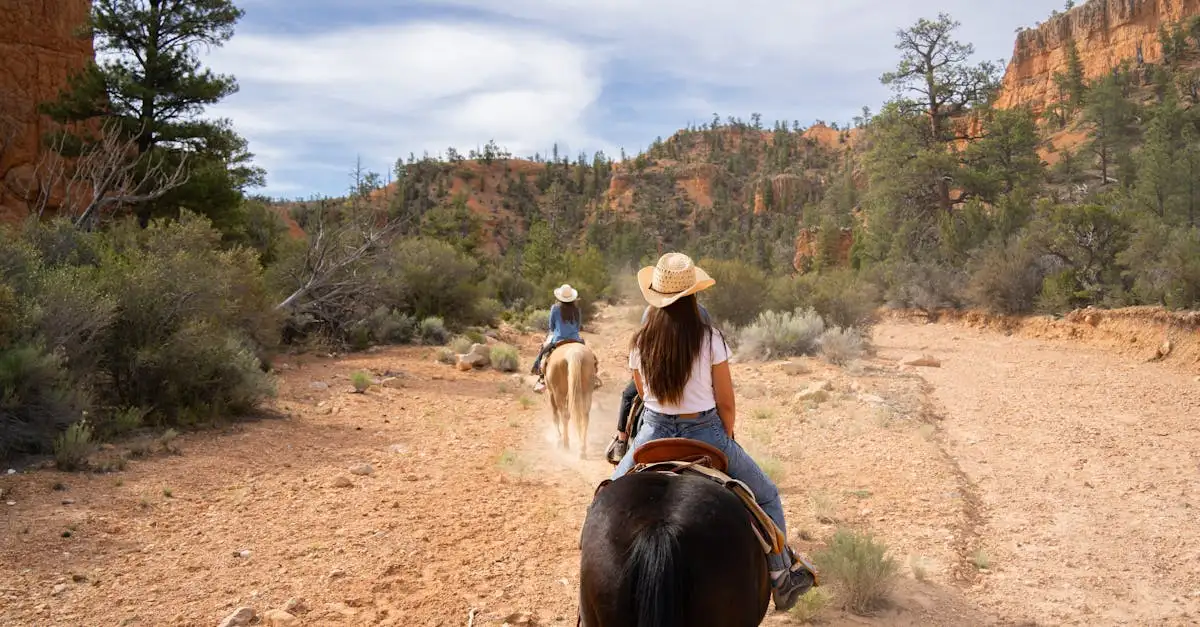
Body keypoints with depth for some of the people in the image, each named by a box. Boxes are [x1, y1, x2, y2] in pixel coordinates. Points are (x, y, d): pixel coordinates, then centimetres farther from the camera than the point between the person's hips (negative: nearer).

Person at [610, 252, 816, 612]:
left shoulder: (639, 343, -5)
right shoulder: (710, 339, -12)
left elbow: (644, 394, 8)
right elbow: (726, 403, -7)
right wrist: (727, 441, 10)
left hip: (654, 433, 2)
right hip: (705, 433, -2)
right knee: (766, 497, 19)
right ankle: (782, 575, 22)